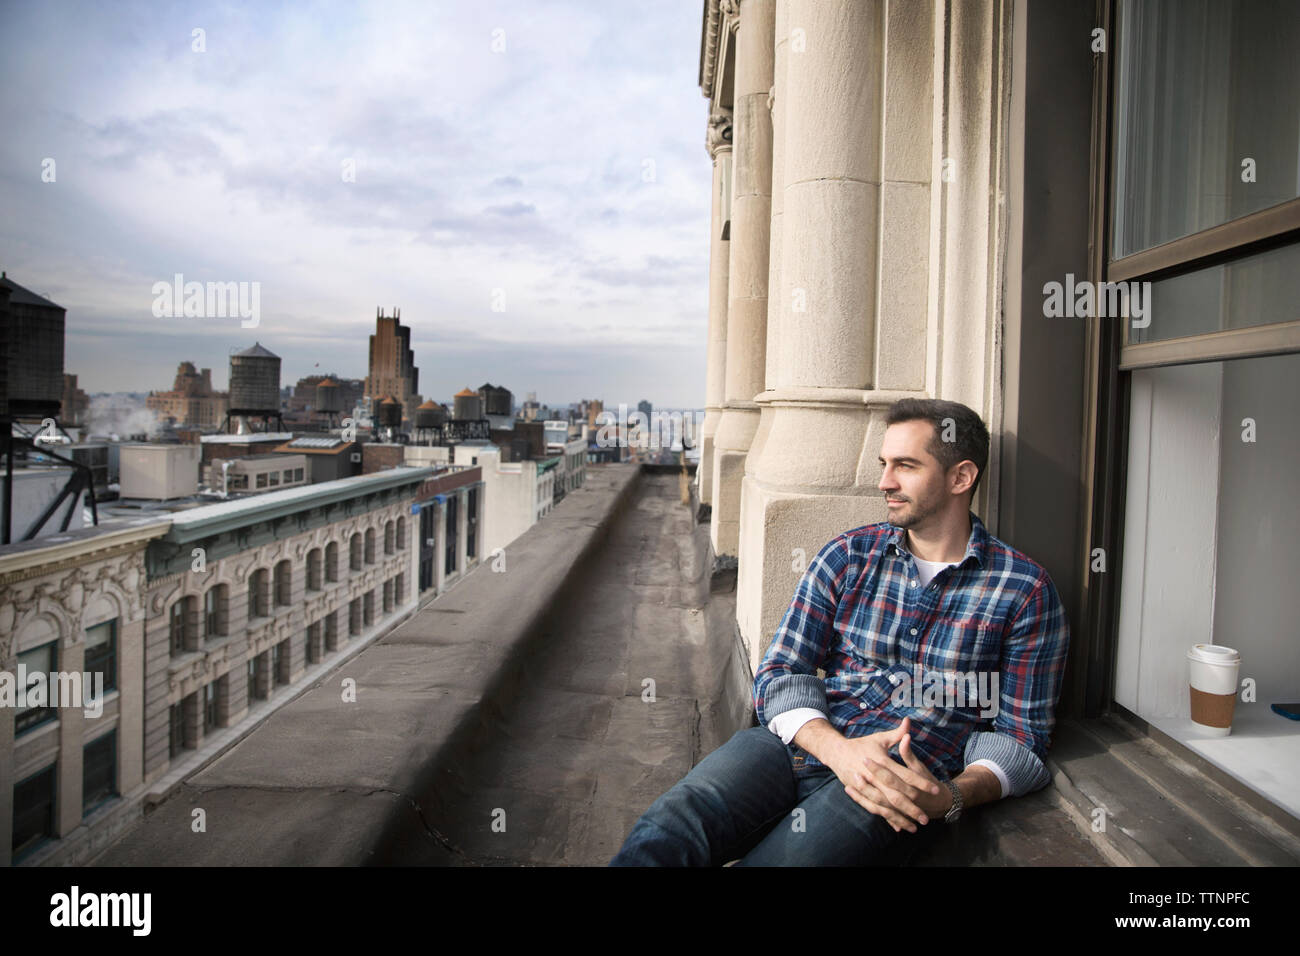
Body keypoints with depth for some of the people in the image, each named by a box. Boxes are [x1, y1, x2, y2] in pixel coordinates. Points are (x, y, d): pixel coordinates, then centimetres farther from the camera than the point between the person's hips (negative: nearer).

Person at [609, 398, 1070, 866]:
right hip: (801, 744, 2)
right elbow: (779, 674, 7)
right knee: (663, 831, -29)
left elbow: (1021, 733, 6)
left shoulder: (1026, 590, 6)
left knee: (783, 856, -32)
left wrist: (951, 797, -15)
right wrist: (837, 748, -13)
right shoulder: (847, 556, 12)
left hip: (906, 780, -2)